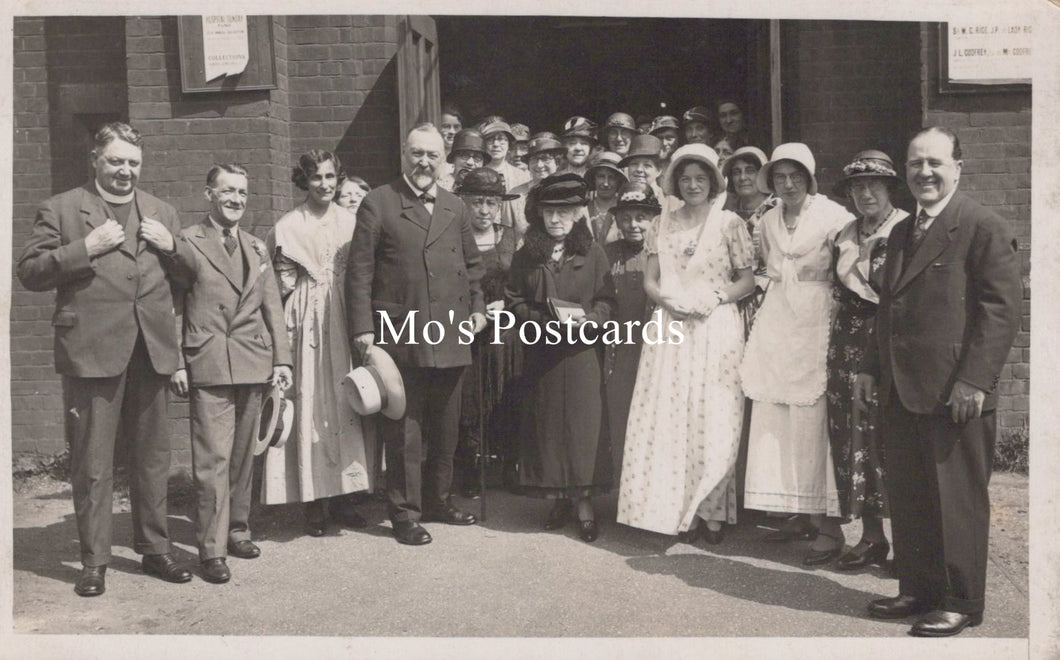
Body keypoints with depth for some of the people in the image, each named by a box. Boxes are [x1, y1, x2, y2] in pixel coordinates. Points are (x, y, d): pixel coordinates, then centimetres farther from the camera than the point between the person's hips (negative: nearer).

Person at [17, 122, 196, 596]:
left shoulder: (161, 213, 17)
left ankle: (155, 549, 23)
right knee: (92, 464, 1)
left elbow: (189, 277, 17)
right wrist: (85, 248, -14)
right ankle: (94, 561, 12)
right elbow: (30, 273, -2)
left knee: (153, 458, 11)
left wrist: (172, 247, -3)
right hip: (92, 349, -3)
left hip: (150, 350, 4)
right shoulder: (61, 209, 5)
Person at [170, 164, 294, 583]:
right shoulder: (187, 243, 1)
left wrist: (281, 358, 6)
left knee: (243, 455, 12)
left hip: (253, 364, 5)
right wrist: (176, 363, -9)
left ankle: (237, 530, 25)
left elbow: (272, 307, 14)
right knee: (213, 458, -7)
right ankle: (212, 549, -1)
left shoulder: (256, 249, 17)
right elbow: (173, 308, -2)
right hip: (208, 364, -5)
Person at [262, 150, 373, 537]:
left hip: (345, 323, 3)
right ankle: (313, 501, 6)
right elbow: (282, 284, 3)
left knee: (345, 402, 5)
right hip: (308, 323, -3)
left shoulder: (351, 223, 9)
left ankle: (343, 496, 14)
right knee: (310, 407, -1)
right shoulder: (288, 227, 2)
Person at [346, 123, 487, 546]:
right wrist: (362, 328, -11)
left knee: (445, 427, 15)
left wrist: (477, 308, 8)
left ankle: (438, 500, 31)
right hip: (400, 336, -5)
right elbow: (359, 270, -5)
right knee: (404, 430, 2)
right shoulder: (378, 204, -2)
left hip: (450, 336, 5)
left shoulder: (456, 208, 14)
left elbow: (472, 265, 21)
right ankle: (405, 513, 13)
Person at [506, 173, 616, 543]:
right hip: (541, 354, 2)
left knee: (583, 423, -2)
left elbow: (607, 300, 2)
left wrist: (588, 318, -17)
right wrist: (544, 319, -11)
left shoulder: (592, 254, 3)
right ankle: (558, 499, 17)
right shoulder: (525, 257, 6)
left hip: (582, 352, -1)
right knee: (546, 423, 4)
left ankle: (584, 504, 6)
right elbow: (513, 301, 5)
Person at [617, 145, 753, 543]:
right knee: (666, 418, 0)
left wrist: (714, 297, -14)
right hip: (670, 329, 3)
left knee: (712, 420, -2)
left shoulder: (729, 223, 3)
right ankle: (673, 509, 10)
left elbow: (747, 280, 2)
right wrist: (669, 300, -10)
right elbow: (650, 280, 10)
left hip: (715, 329, -3)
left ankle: (710, 511, 8)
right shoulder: (665, 224, 12)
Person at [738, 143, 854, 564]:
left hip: (815, 321, -6)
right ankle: (799, 514, 14)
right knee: (774, 420, 4)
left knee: (813, 422, -9)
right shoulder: (768, 221, 14)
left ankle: (828, 524, -1)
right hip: (777, 321, 6)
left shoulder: (832, 215, -5)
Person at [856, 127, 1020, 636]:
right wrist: (870, 368, 15)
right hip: (900, 392, 8)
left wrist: (975, 381, -18)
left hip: (954, 396, -7)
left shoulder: (985, 228, -7)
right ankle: (917, 588, 26)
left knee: (957, 501, 3)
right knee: (906, 498, 13)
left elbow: (1002, 308, -13)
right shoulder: (902, 232, 17)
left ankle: (960, 603, 16)